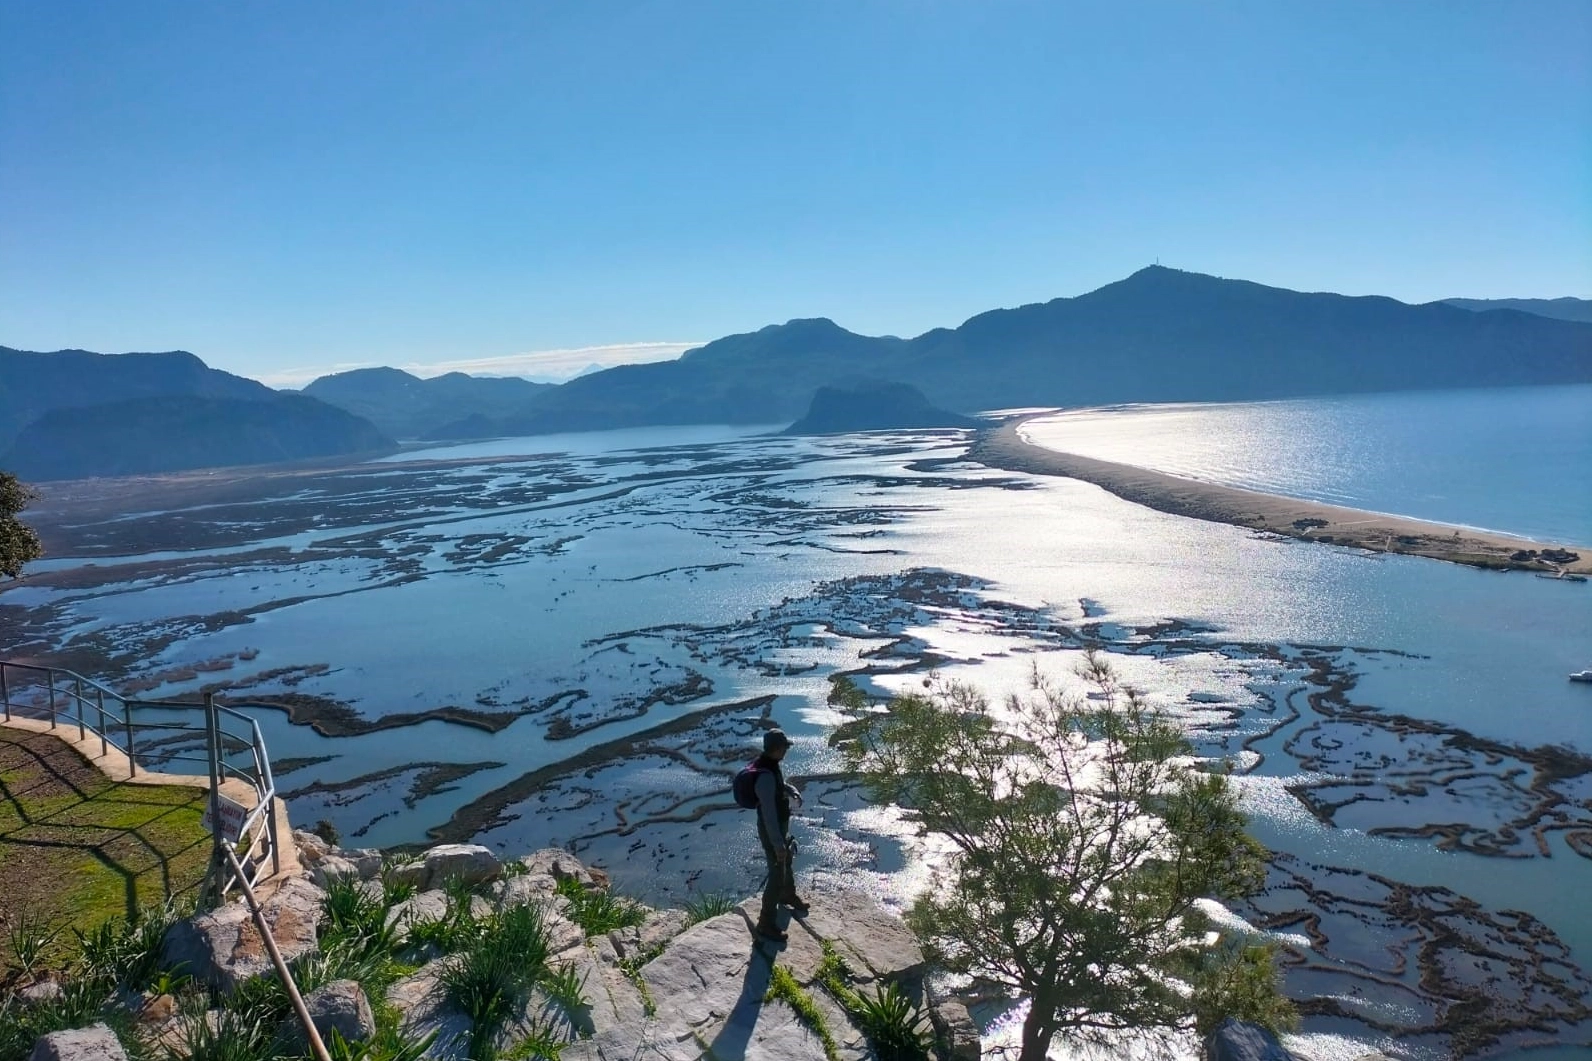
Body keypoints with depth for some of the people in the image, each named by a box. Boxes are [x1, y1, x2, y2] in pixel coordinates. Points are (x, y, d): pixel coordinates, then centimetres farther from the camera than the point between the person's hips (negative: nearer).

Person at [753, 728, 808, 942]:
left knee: (787, 862, 30)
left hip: (781, 826, 10)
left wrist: (793, 791, -3)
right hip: (772, 831, -10)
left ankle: (788, 895, 54)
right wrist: (778, 844, -33)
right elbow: (769, 814, -35)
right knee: (777, 875, -2)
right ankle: (766, 923, 9)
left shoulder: (771, 764, -5)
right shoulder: (766, 776, -35)